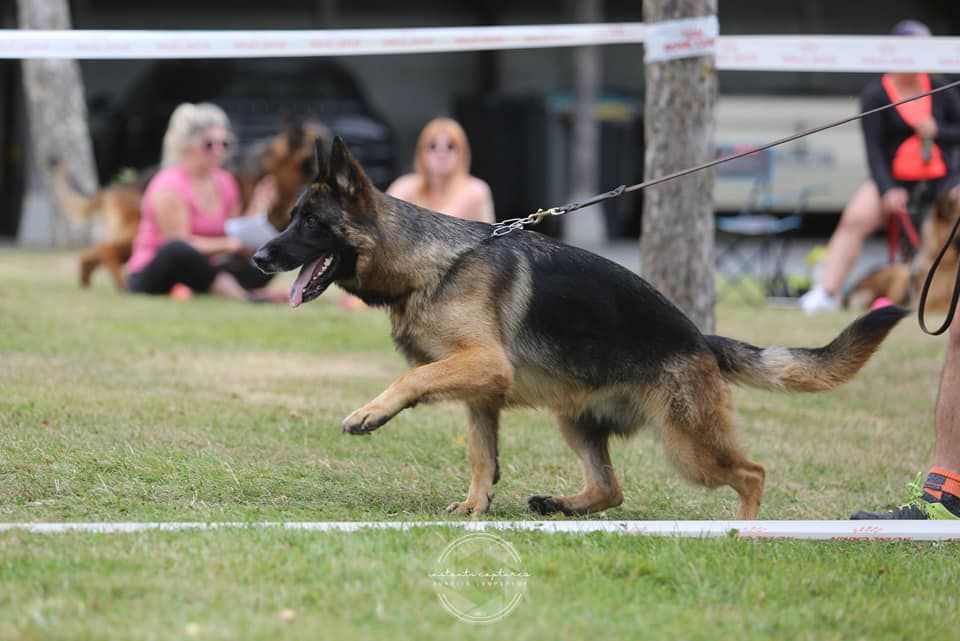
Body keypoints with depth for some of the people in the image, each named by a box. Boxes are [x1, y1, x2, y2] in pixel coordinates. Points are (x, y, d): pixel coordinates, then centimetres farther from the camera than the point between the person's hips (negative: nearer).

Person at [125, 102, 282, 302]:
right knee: (178, 251, -41)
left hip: (198, 276, 7)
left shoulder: (225, 183, 10)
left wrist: (256, 210, -5)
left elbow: (235, 239, 8)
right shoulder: (169, 187, -12)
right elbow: (178, 242, -22)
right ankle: (244, 294, -55)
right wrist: (227, 245, -30)